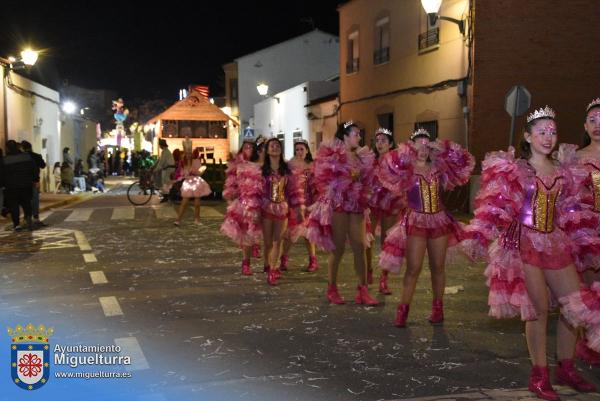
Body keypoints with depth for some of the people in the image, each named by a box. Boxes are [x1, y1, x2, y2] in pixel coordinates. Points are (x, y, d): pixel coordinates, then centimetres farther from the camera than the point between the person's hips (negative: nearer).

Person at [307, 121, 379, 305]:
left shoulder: (362, 157, 14)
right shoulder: (331, 154, -5)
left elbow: (366, 182, 18)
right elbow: (322, 179, -8)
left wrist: (363, 200, 9)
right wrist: (332, 198, -8)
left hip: (357, 207, 6)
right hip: (337, 206, -6)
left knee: (360, 248, 0)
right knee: (338, 249, -1)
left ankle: (362, 290, 4)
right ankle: (332, 289, 12)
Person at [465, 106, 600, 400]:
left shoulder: (563, 172, 10)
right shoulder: (512, 169, -4)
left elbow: (571, 213, 16)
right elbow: (494, 207, -9)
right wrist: (479, 239, -17)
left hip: (557, 244, 5)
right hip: (525, 244, -5)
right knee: (539, 309, -3)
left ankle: (565, 368, 24)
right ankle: (539, 376, 10)